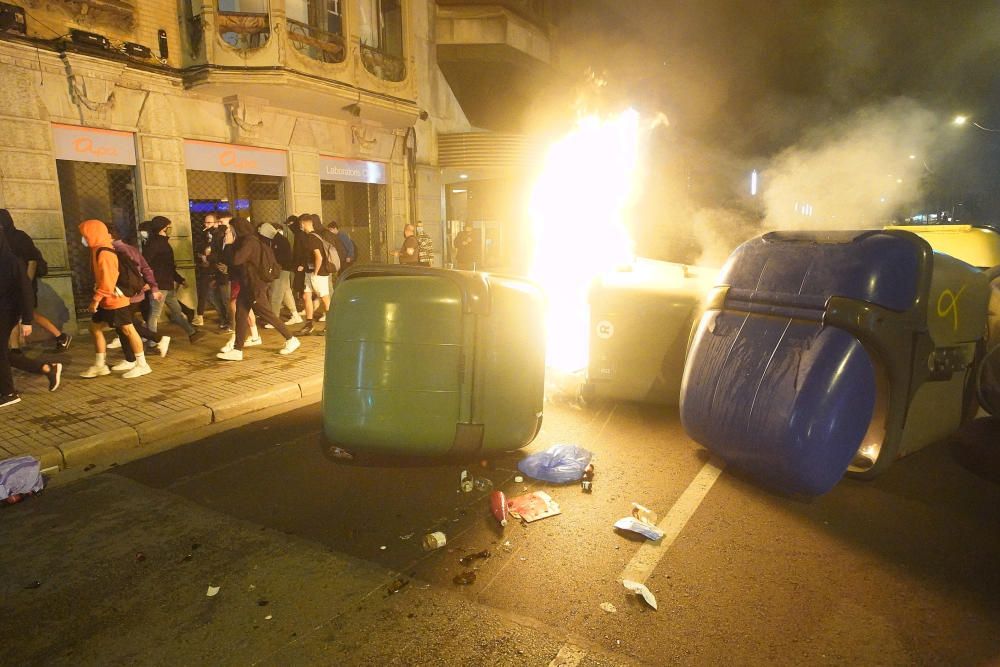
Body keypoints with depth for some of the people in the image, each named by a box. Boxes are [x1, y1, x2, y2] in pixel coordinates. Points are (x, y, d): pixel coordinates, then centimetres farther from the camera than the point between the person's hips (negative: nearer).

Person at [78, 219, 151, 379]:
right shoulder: (97, 251, 13)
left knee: (127, 330, -4)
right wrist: (98, 298, 18)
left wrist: (96, 299, -19)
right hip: (107, 300, 10)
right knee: (95, 327, 12)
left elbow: (108, 279, -23)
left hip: (115, 299, -10)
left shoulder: (104, 253, -19)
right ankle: (100, 366, 19)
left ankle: (142, 365, 3)